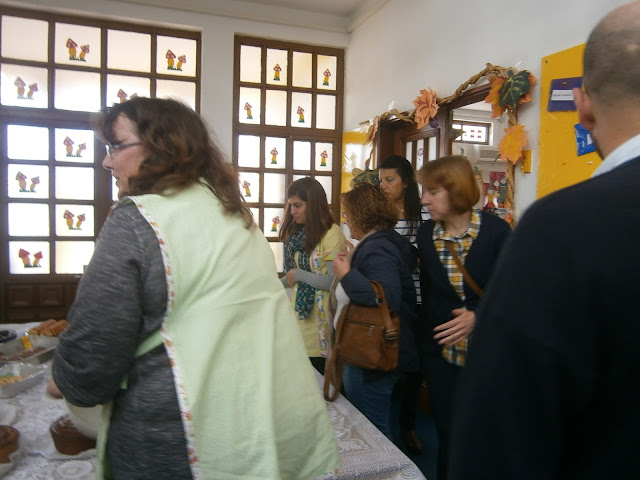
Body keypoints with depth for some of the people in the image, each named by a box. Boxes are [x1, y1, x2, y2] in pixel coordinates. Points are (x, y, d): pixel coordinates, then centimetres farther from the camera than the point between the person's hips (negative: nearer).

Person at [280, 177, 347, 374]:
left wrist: (299, 274, -12)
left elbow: (334, 281, -19)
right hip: (299, 315, 6)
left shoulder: (331, 233, -13)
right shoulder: (297, 233, 11)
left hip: (320, 323, -6)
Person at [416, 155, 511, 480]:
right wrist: (428, 336, 6)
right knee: (447, 433, 14)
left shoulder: (496, 230, -11)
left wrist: (477, 316, -24)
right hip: (441, 352, 3)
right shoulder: (425, 234, 0)